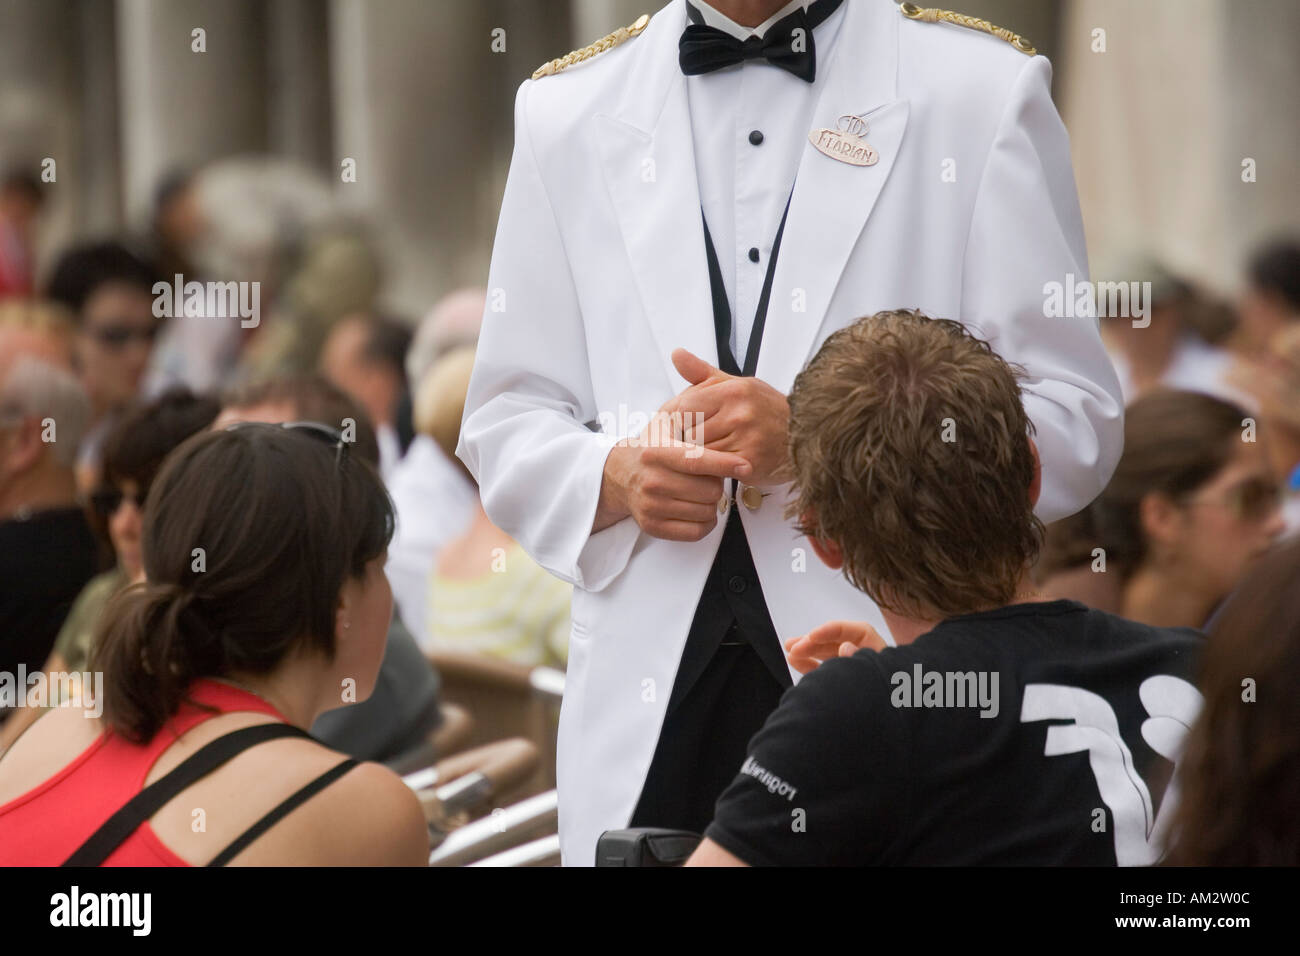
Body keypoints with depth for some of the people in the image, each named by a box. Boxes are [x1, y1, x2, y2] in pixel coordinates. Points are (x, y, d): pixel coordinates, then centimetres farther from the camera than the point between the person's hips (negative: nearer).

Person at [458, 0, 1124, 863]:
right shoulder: (566, 110, 11)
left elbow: (1076, 427, -3)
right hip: (649, 693, 2)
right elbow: (505, 427, 14)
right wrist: (616, 476, -9)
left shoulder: (987, 91, 2)